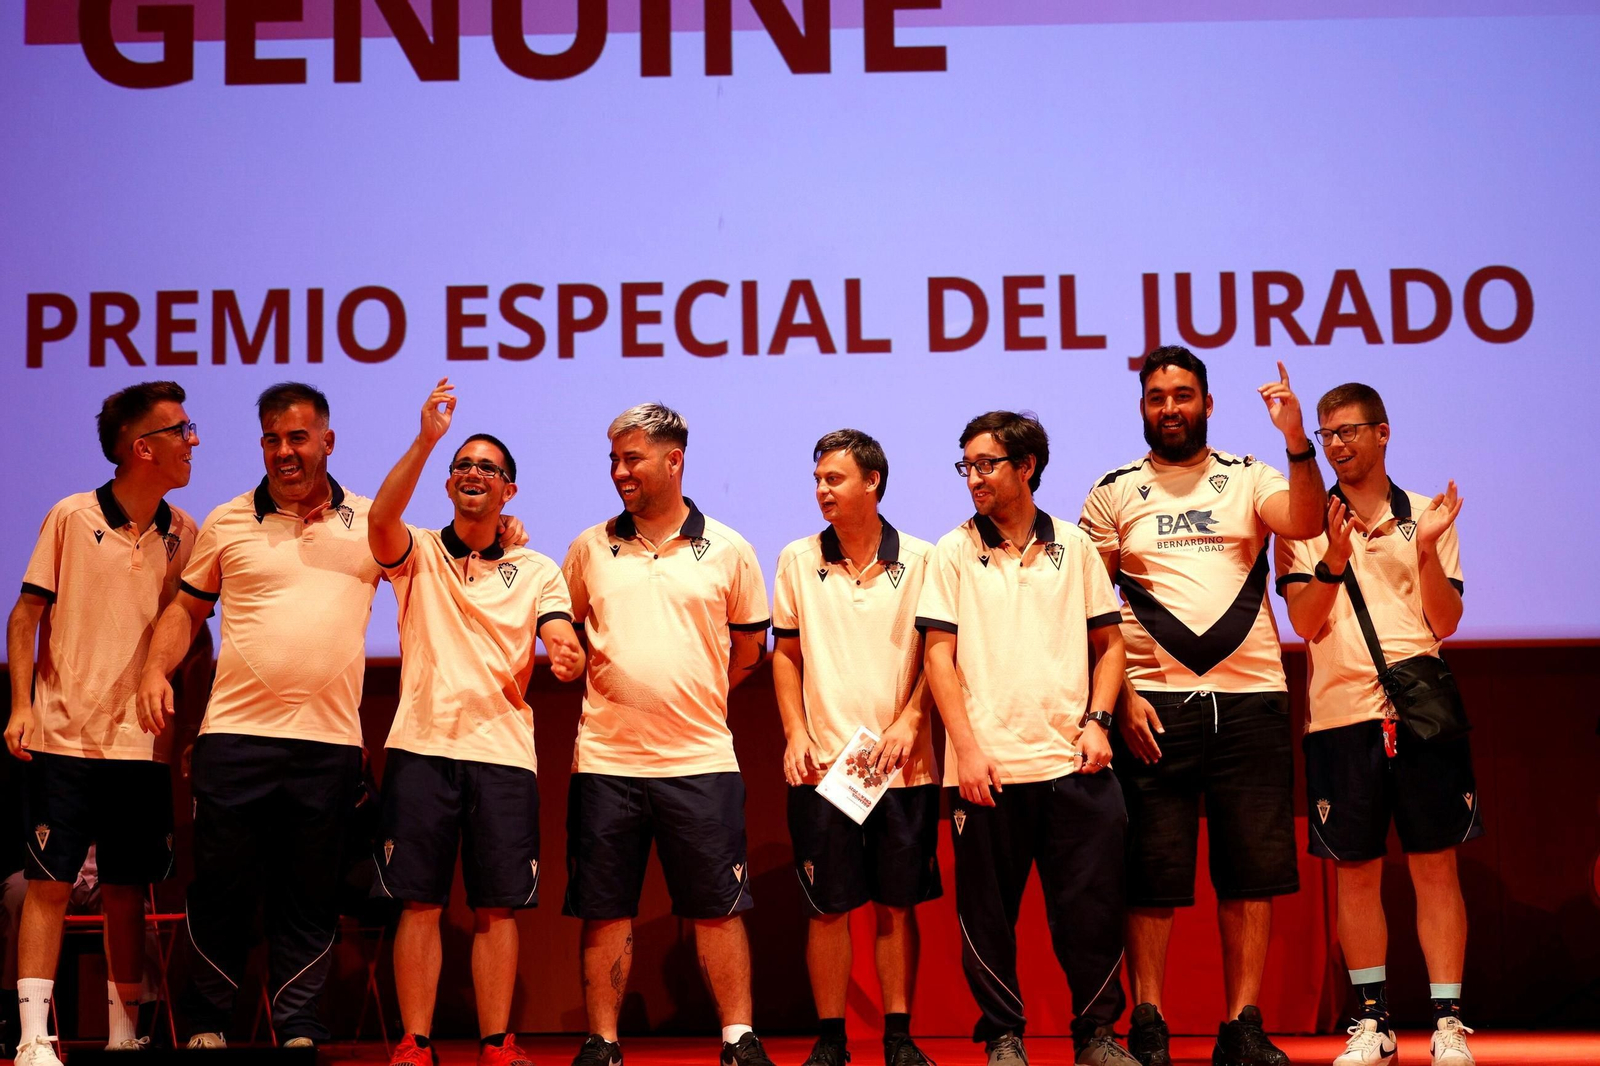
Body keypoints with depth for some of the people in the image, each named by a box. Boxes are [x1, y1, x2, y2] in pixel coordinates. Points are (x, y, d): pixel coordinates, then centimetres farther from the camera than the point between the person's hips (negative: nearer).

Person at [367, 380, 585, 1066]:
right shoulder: (417, 555, 9)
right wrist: (427, 439, -23)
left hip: (504, 751, 1)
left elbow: (566, 646, -2)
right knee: (419, 902, 0)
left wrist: (568, 655, -27)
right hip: (421, 747, -1)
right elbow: (381, 519, -14)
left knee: (498, 907, 3)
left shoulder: (537, 571, 12)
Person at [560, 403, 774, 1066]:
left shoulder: (727, 551, 3)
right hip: (606, 758, 1)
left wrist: (692, 700, 9)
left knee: (718, 908, 3)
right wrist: (610, 688, 8)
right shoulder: (590, 548, 6)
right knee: (604, 911, 6)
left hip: (700, 759, -1)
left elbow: (749, 650, 12)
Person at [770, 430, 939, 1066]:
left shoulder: (919, 560, 2)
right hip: (823, 766, 1)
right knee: (828, 906, 2)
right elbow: (786, 654, 11)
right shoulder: (798, 560, 7)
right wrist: (796, 734, 0)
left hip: (903, 768, -1)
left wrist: (908, 722, -9)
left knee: (898, 904, 5)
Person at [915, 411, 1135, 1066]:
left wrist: (1097, 720, -1)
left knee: (1092, 907, 1)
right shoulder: (954, 552, 6)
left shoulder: (1074, 546, 10)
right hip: (985, 766, -1)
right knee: (987, 914, 3)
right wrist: (966, 748, -7)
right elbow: (939, 654, 1)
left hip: (1072, 762, 1)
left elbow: (1109, 643, 14)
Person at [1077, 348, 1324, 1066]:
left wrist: (1298, 445, -24)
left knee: (1252, 872, 2)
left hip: (1251, 699, 1)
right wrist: (1121, 696, -6)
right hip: (1153, 704, -1)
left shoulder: (1249, 479, 10)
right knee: (1151, 872, 0)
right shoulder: (1114, 494, 8)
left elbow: (1305, 524, -10)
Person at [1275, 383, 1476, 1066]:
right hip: (1341, 714, 0)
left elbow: (1446, 621, 3)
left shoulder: (1427, 516, 9)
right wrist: (1333, 560, -18)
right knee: (1355, 873, 4)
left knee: (1436, 866, 0)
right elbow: (1305, 623, -2)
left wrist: (1428, 550, -11)